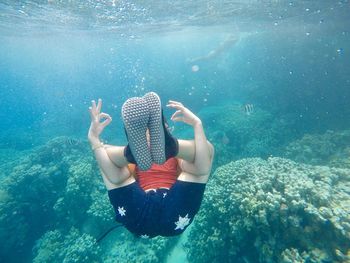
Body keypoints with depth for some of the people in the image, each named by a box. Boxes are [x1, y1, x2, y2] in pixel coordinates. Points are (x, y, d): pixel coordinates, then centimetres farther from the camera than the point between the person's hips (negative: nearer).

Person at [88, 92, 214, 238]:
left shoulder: (178, 157, 26)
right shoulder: (132, 161, 28)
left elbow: (203, 169, 2)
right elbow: (115, 178, 4)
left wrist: (197, 123, -7)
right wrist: (93, 137, -5)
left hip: (175, 217, 0)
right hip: (140, 218, 1)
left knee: (208, 148, -6)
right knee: (106, 152, -3)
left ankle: (168, 147, -35)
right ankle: (135, 152, -35)